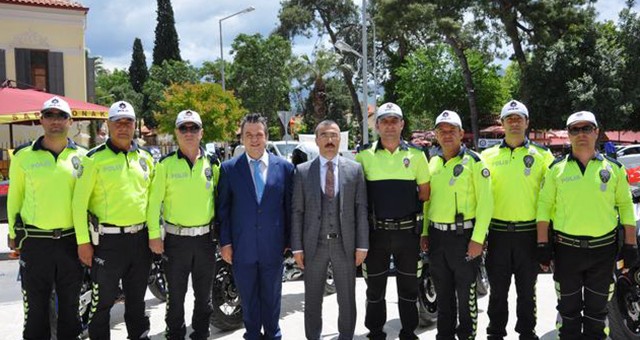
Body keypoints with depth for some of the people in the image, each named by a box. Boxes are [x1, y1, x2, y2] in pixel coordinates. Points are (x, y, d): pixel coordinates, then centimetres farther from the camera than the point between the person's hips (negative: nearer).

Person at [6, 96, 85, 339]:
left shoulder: (82, 156, 3)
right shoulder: (23, 156, 0)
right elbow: (15, 197, 6)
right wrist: (14, 235, 7)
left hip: (72, 240, 1)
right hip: (35, 241, -1)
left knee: (70, 300, 14)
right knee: (36, 302, 7)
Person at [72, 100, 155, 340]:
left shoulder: (145, 158, 9)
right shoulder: (95, 158, -7)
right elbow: (79, 201, -9)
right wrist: (83, 241, -11)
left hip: (140, 238, 5)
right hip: (108, 239, -5)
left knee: (137, 297, 18)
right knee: (103, 299, 5)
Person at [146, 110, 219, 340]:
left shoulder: (212, 163, 4)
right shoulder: (166, 164, -3)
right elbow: (154, 201, -3)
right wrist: (154, 235, -7)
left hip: (205, 238, 2)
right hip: (175, 239, -2)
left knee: (204, 294, 12)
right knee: (176, 294, 8)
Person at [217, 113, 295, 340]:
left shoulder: (284, 167, 0)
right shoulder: (228, 168, 0)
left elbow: (289, 206, 4)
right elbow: (223, 208, 2)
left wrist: (290, 240, 3)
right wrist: (225, 242, -3)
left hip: (273, 246, 0)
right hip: (242, 247, 0)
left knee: (272, 296, 13)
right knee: (248, 297, 12)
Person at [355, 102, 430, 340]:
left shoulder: (416, 155, 3)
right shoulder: (365, 156, 0)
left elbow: (425, 193, 9)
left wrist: (409, 209, 0)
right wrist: (376, 208, -2)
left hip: (407, 230, 1)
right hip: (376, 230, 0)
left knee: (408, 285, 11)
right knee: (375, 286, 9)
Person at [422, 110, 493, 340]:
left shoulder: (473, 161, -7)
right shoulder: (433, 163, 11)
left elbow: (485, 202, -12)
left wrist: (477, 239, -16)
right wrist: (425, 232, 11)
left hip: (463, 235, -5)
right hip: (436, 236, 6)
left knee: (465, 292, 4)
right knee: (442, 292, 16)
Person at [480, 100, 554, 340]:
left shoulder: (542, 156, 3)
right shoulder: (488, 156, 6)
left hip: (529, 232, -1)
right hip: (498, 232, 1)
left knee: (527, 289, 11)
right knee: (498, 289, 10)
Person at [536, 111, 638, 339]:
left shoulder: (614, 168, 3)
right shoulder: (556, 169, 1)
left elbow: (626, 205, 5)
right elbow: (544, 205, 0)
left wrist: (630, 245, 0)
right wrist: (543, 244, -6)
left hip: (604, 249, 1)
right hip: (566, 249, -1)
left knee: (597, 308, 12)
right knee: (568, 307, 10)